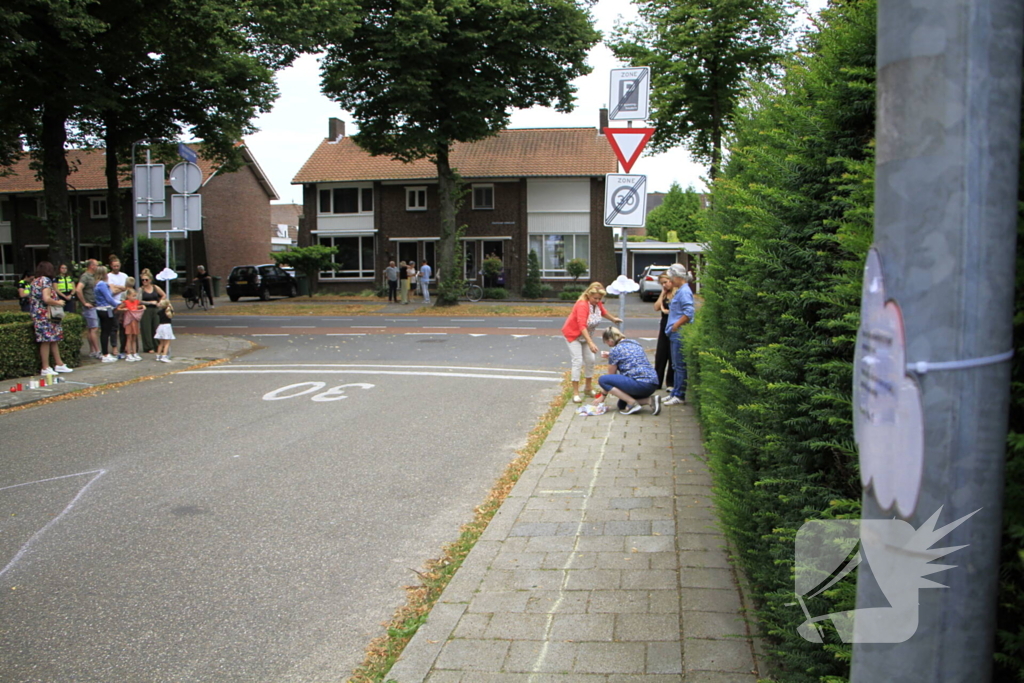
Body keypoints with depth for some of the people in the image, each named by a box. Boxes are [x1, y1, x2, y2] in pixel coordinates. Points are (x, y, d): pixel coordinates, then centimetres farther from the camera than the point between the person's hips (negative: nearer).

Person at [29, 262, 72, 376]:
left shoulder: (34, 281, 16)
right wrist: (59, 302, -7)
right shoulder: (45, 280, -11)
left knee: (54, 340, 13)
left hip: (38, 314, 9)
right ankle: (46, 368, -3)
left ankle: (59, 364, 17)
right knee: (46, 341, -6)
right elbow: (46, 299, -21)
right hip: (46, 315, -9)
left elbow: (32, 299, 20)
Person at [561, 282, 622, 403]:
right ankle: (575, 393, -11)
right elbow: (582, 326, -42)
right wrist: (591, 343, -49)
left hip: (585, 335, 8)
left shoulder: (597, 303, -9)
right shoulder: (582, 305, -33)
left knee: (590, 360, 9)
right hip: (573, 334, -7)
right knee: (578, 362, -14)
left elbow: (603, 311, 16)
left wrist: (613, 319, 28)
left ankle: (589, 387, 27)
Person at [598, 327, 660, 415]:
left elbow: (611, 375, 4)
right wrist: (611, 356, 32)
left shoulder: (615, 350, -4)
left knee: (602, 380, -10)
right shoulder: (635, 343, 18)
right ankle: (649, 400, 5)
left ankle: (632, 403, -10)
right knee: (622, 405, 25)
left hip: (640, 384, -9)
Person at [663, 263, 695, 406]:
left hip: (680, 334, -10)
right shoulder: (679, 291, 17)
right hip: (675, 334, 10)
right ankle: (675, 393, 23)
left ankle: (679, 396, 0)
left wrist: (676, 325, -17)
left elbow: (689, 313, -24)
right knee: (676, 366, 15)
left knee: (680, 366, -5)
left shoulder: (684, 292, -15)